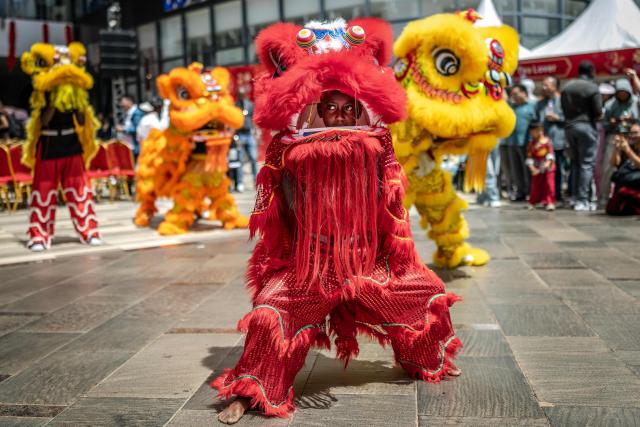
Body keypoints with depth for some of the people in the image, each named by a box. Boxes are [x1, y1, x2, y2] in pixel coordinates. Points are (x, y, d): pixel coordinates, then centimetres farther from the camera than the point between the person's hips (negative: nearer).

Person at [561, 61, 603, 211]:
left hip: (569, 127, 6)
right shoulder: (592, 87, -9)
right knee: (587, 164, -3)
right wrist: (594, 117, 11)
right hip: (586, 126, -6)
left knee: (575, 162, 14)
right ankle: (582, 200, -7)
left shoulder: (567, 87, 7)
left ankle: (575, 197, 15)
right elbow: (598, 112, -9)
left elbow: (563, 108, 9)